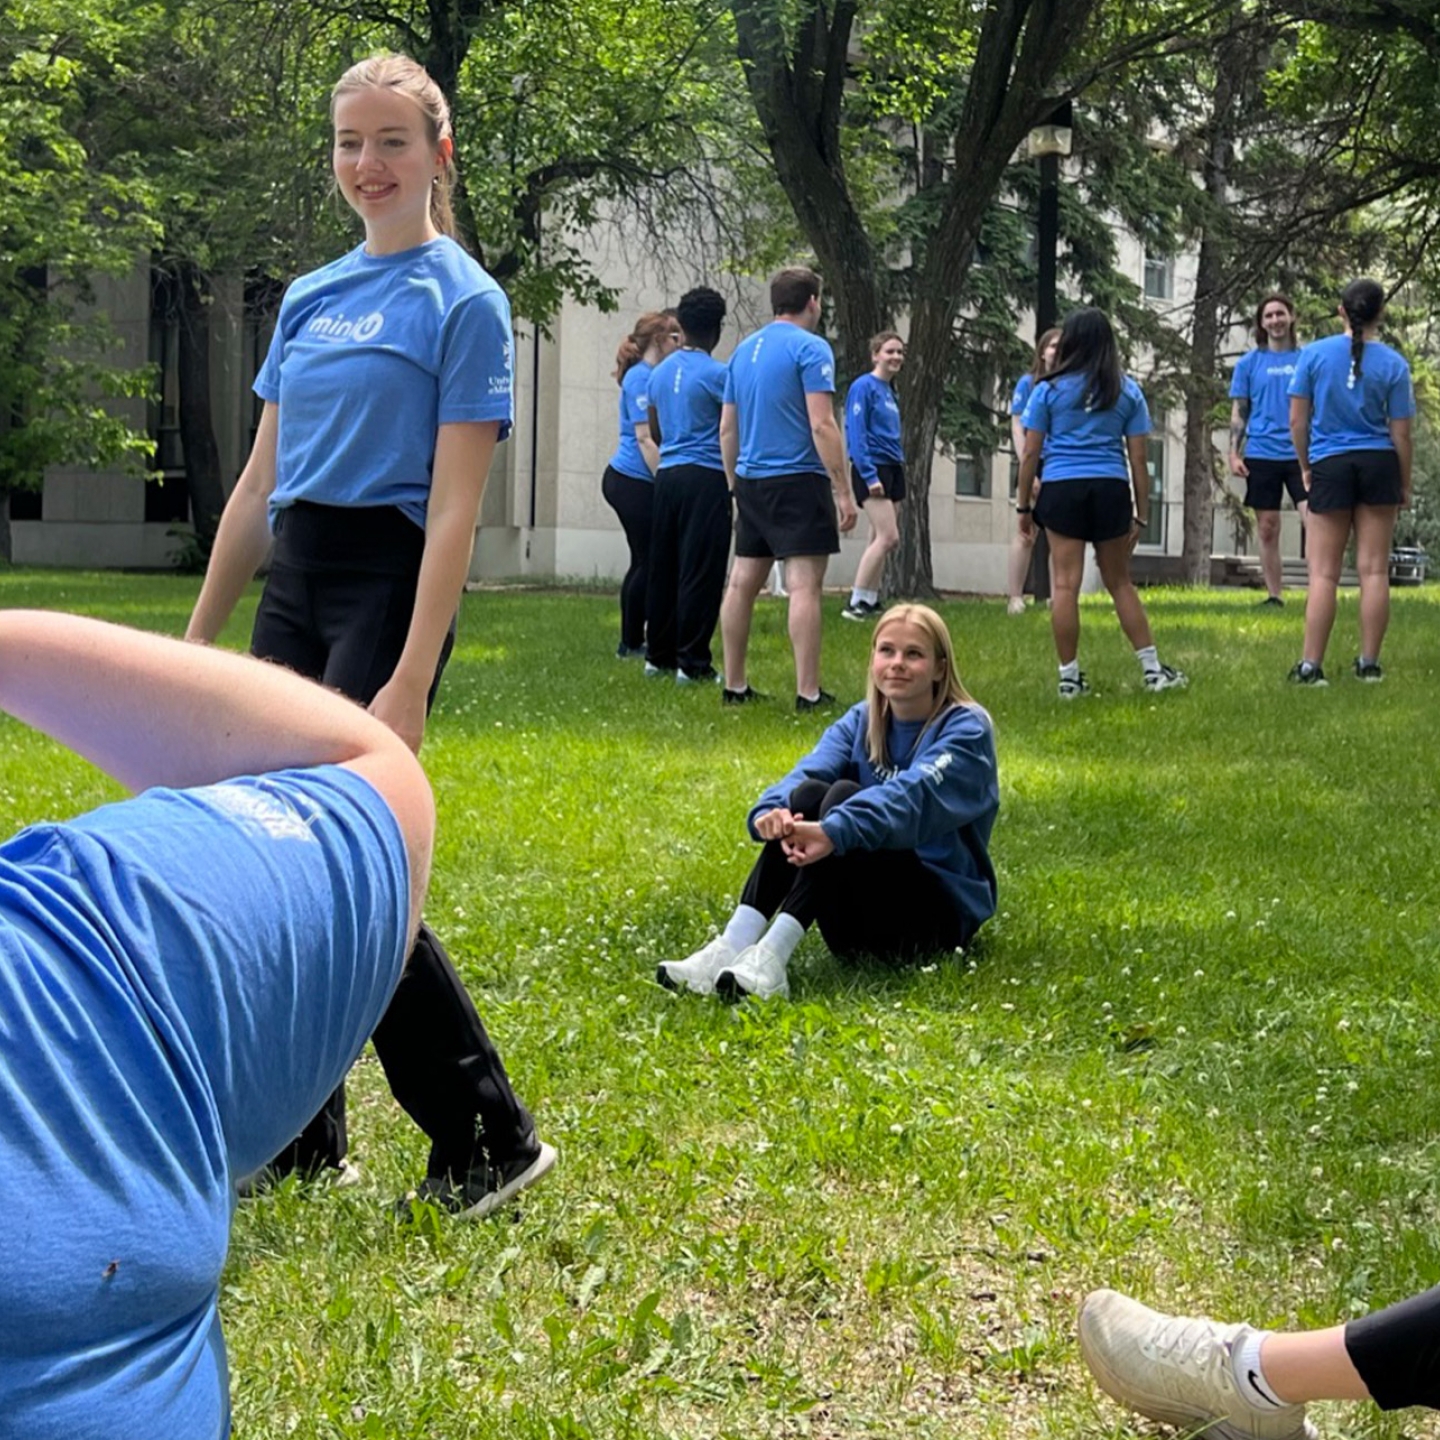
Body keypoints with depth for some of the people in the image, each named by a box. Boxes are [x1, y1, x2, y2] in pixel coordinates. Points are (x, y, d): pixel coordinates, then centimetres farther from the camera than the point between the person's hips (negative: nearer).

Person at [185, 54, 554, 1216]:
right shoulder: (310, 299, 14)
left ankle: (491, 1140, 0)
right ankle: (303, 1136, 21)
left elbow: (453, 511, -12)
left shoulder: (463, 301, -6)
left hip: (387, 586, -7)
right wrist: (194, 646, 15)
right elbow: (257, 488, 17)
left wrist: (410, 683, -19)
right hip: (292, 586, 7)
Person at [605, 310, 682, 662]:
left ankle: (631, 643, 18)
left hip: (627, 480, 10)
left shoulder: (648, 376, 14)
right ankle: (632, 643, 4)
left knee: (644, 562, 13)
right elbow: (644, 438, -18)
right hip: (633, 483, -10)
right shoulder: (641, 377, -14)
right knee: (649, 562, -3)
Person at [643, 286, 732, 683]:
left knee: (664, 566, 12)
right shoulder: (716, 374, -10)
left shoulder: (661, 372, 12)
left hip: (668, 473, 7)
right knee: (701, 572, -4)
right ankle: (693, 662, -4)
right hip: (707, 476, -7)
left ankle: (659, 654, 18)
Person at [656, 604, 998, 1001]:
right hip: (861, 913, 4)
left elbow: (910, 794, -28)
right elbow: (808, 771, -13)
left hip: (943, 909, -4)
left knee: (844, 796, -28)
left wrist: (834, 832, -46)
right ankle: (730, 949, -35)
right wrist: (773, 811, -37)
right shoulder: (860, 722, 7)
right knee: (806, 795, -22)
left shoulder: (966, 729, -8)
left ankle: (770, 958, -43)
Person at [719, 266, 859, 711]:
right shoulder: (810, 348, -8)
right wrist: (843, 492, -13)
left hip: (751, 484, 7)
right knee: (804, 585, -8)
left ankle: (734, 686, 14)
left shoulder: (744, 350, 13)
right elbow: (821, 425, -15)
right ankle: (808, 692, -10)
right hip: (798, 480, -7)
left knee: (742, 583, 9)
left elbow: (728, 428, 16)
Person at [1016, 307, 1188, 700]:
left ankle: (1070, 677, 2)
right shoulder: (1127, 391, 9)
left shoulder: (1049, 389, 3)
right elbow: (1138, 458, 8)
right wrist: (1141, 515, 12)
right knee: (1120, 583, 14)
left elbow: (1030, 453, 2)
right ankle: (1152, 669, 15)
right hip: (1111, 490, 2)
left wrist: (1023, 504, 10)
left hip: (1061, 489, -2)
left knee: (1066, 586, 0)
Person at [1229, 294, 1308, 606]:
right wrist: (1234, 454, -1)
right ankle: (1274, 596, 14)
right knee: (1267, 528, 5)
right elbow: (1238, 412, 8)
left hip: (1301, 454, -1)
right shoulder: (1249, 363, 8)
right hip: (1262, 454, 1)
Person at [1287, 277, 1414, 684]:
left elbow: (1297, 420, -1)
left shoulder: (1314, 354, -3)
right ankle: (1369, 663, 8)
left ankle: (1311, 665, -1)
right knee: (1374, 570, 5)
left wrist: (1305, 467, 12)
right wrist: (1405, 485, 11)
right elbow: (1401, 435, 0)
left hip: (1329, 467, 0)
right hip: (1378, 466, 0)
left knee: (1324, 573, 2)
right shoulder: (1393, 364, -3)